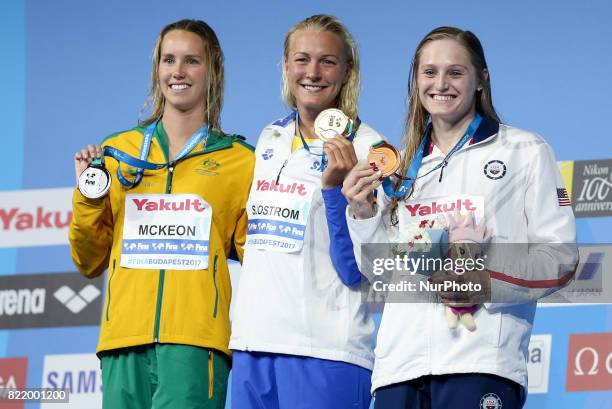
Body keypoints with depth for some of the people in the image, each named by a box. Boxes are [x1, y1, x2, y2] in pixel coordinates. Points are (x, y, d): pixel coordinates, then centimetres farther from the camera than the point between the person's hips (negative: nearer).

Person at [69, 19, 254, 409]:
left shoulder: (240, 161, 11)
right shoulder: (116, 151, 17)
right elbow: (90, 263, 19)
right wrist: (88, 196, 5)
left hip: (197, 343, -2)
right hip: (125, 341, 3)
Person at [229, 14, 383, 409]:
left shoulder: (367, 149, -6)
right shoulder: (271, 140, 13)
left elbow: (355, 271, -11)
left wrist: (335, 186, -21)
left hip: (325, 350, -6)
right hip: (253, 345, 6)